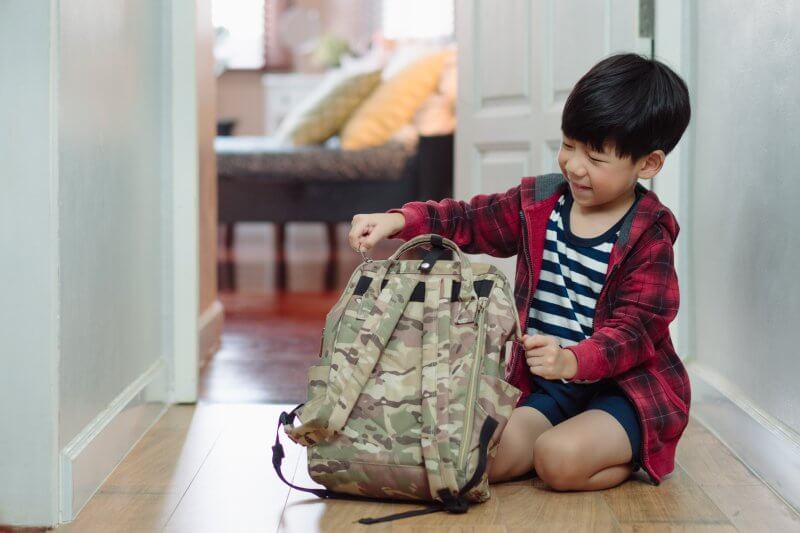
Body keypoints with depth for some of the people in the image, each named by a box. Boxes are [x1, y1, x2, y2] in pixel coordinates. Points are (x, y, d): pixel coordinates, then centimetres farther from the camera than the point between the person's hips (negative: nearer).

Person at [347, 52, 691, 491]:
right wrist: (397, 220, -10)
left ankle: (635, 452, -1)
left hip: (624, 385, -5)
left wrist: (572, 361, -38)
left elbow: (635, 326, -19)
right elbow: (468, 220, 9)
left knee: (561, 460, -32)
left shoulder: (648, 236, -12)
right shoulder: (539, 203, 5)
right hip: (549, 388, 6)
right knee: (487, 460, -19)